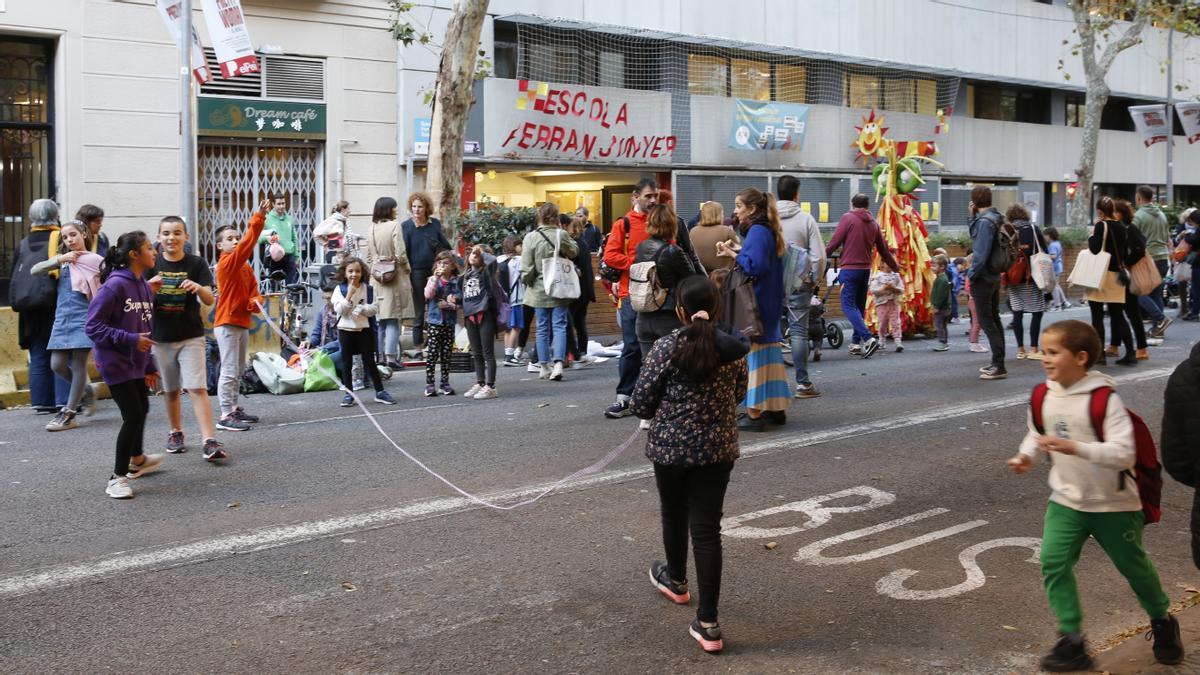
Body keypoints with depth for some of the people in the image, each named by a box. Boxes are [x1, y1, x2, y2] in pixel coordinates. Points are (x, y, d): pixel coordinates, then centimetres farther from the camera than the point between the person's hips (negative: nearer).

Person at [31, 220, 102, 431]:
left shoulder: (96, 260, 1)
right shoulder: (62, 260, 15)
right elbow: (35, 270, 5)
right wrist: (59, 259, -5)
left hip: (83, 316, -5)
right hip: (62, 317, 5)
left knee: (78, 364, -4)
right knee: (57, 365, 0)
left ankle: (68, 414, -1)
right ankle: (85, 392, 25)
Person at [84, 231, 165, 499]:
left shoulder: (144, 286, 7)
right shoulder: (115, 285, -19)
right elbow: (92, 326, -19)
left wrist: (149, 366, 18)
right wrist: (131, 339, -24)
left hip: (137, 362, 9)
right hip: (116, 362, -9)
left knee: (141, 410, 22)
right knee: (133, 416, -10)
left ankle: (137, 460, 46)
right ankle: (118, 478, 1)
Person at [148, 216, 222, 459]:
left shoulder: (196, 264, -4)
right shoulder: (152, 264, 1)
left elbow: (209, 300, -10)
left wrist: (199, 288, -32)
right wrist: (150, 290, -21)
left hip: (191, 336, -2)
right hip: (161, 337, 2)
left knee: (197, 388, -12)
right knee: (171, 390, 15)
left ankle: (210, 441, -16)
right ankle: (175, 433, 32)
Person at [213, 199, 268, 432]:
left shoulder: (246, 267, 12)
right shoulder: (226, 263, -14)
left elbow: (254, 290, 17)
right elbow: (249, 241, -25)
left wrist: (255, 301, -7)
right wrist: (259, 217, -32)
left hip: (243, 323, 9)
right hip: (227, 324, -9)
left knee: (238, 371, 16)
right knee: (229, 371, -9)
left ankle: (234, 408, 26)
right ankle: (225, 417, -8)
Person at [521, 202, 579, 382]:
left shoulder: (531, 237, -12)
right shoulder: (561, 235, -10)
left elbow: (526, 268, -12)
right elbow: (574, 251, 10)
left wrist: (528, 281, 5)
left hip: (539, 291, 0)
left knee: (542, 328, 10)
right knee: (559, 326, 4)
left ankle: (545, 367, 16)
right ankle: (558, 363, -10)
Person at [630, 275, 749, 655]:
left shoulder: (667, 347, -13)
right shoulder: (733, 348, -3)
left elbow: (641, 405, -10)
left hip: (670, 446, -2)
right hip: (718, 448, 2)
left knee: (674, 515, 22)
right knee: (707, 528, 3)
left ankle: (676, 581, 48)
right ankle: (708, 624, -2)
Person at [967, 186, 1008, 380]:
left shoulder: (984, 221, -19)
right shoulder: (994, 218, 10)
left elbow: (981, 253, -23)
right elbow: (978, 240, 14)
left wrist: (972, 274, -13)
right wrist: (973, 216, 6)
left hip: (983, 278, -10)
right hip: (994, 276, 10)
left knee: (986, 321, -6)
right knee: (994, 318, 14)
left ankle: (999, 365, -8)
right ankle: (998, 363, 21)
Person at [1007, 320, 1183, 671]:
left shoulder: (1104, 399, -23)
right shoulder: (1043, 396, -5)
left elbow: (1124, 454, -30)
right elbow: (1036, 434, 15)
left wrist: (1075, 448, -40)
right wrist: (1027, 456, -7)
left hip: (1113, 503, -4)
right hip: (1066, 500, 4)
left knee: (1134, 566, 14)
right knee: (1053, 563, -12)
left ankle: (1162, 622, 42)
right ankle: (1071, 641, -3)